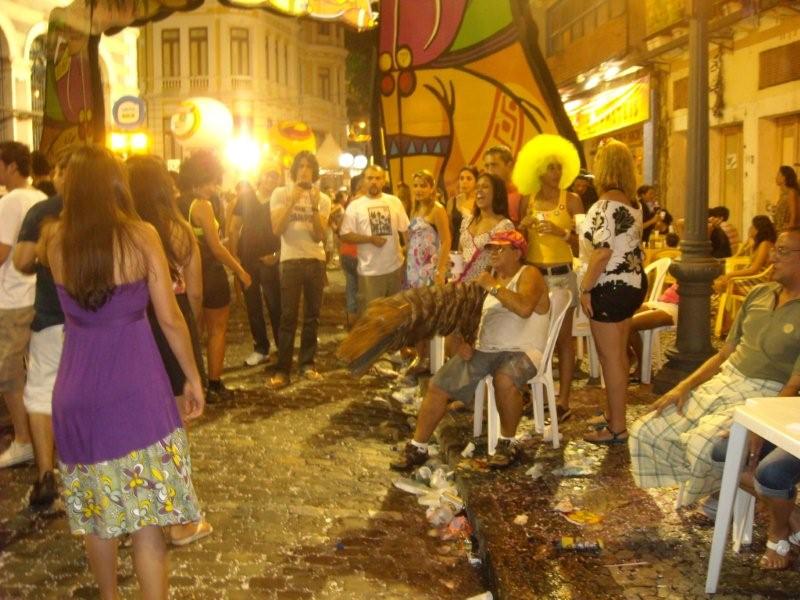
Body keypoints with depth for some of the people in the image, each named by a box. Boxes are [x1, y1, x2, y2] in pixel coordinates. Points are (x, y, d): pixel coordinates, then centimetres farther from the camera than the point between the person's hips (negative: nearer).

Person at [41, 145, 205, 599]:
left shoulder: (54, 240, 0)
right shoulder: (141, 235, -8)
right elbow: (170, 318, -6)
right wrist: (194, 377, 4)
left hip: (77, 392, 4)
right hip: (137, 390, -4)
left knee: (95, 513, 19)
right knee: (148, 518, 2)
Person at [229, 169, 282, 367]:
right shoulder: (245, 198, 5)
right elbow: (234, 228, 6)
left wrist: (277, 254, -13)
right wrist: (234, 255, -1)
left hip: (269, 261, -2)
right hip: (246, 259, 2)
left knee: (275, 306, -1)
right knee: (253, 306, 8)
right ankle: (260, 349, 19)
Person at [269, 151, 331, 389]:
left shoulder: (323, 199, 4)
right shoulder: (281, 193, 0)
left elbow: (318, 236, -6)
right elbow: (277, 229, -12)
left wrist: (314, 206, -17)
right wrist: (292, 201, -17)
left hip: (316, 260, 3)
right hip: (290, 260, -3)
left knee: (312, 314, 7)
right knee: (288, 316, -6)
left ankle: (307, 364, 16)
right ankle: (282, 370, -3)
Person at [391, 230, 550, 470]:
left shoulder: (529, 275, -6)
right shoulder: (489, 276, 16)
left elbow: (524, 308, -28)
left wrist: (492, 286, -22)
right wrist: (463, 340, -1)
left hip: (521, 350, -6)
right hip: (483, 349, 7)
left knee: (505, 379, -39)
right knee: (438, 385, -7)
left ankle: (508, 443, -15)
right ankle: (417, 447, 3)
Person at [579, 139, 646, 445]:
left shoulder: (606, 205, -19)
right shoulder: (633, 203, 9)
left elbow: (603, 251, -24)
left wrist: (586, 288, -17)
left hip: (610, 288, -9)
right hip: (633, 283, 9)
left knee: (610, 357, -1)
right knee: (619, 354, 19)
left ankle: (617, 427, 6)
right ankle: (614, 412, 32)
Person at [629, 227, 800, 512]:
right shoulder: (759, 293, 12)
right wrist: (684, 386, 3)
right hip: (720, 382, 7)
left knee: (701, 445, -33)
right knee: (645, 432, -3)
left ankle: (725, 491, 1)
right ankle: (715, 480, 11)